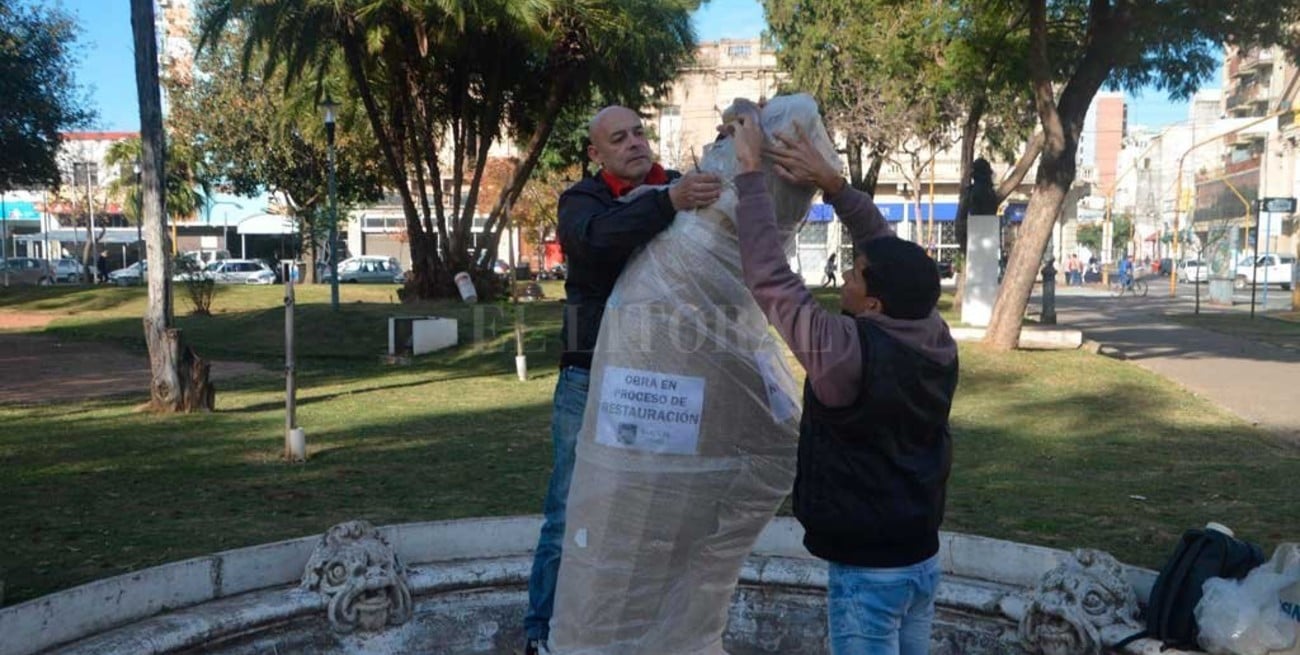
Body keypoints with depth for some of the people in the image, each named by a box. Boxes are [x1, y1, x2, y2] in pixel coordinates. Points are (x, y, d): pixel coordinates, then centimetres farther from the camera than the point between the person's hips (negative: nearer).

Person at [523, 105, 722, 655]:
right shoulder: (581, 200, -5)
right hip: (593, 381, -3)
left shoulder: (683, 188, 5)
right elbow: (599, 237, -28)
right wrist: (668, 203, -42)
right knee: (570, 515, 3)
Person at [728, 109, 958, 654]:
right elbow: (888, 248, 5)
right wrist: (831, 182, -1)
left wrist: (751, 173, -16)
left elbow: (769, 278, -23)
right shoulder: (935, 338, -6)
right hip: (922, 556, 7)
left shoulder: (848, 352, -26)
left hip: (866, 568, -7)